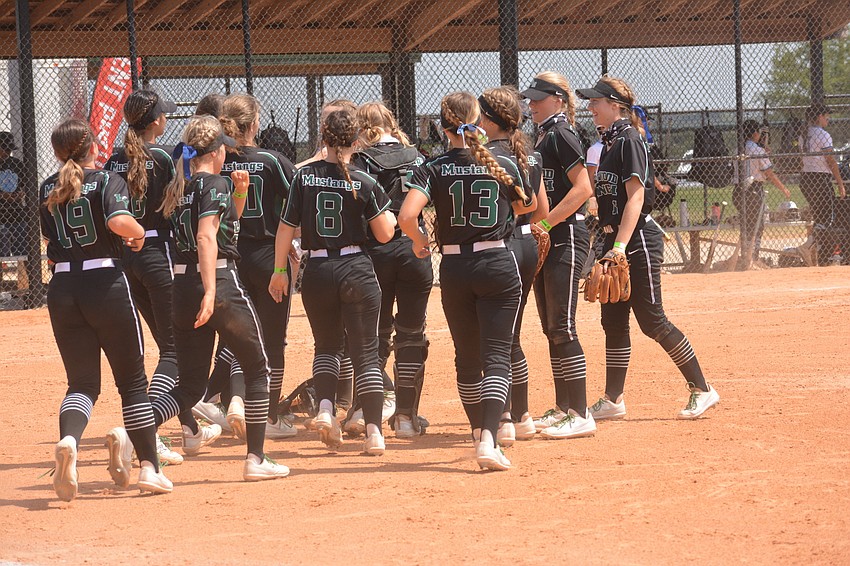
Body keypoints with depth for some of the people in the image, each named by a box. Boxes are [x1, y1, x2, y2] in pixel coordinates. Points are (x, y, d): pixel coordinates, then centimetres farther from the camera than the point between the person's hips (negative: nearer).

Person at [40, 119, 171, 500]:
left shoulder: (47, 190, 11)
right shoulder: (108, 181, -4)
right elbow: (119, 222, -22)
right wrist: (139, 233, -3)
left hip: (62, 291, 4)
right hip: (107, 285, -3)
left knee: (82, 381, 6)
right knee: (132, 380, 9)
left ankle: (68, 440, -26)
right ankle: (149, 467, 10)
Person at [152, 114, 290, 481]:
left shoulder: (178, 188, 15)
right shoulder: (215, 184, -9)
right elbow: (207, 237, -23)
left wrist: (239, 194, 17)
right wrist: (210, 291, -30)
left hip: (182, 286, 7)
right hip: (221, 282, -7)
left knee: (191, 385, 9)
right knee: (257, 368, 11)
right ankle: (255, 459, 10)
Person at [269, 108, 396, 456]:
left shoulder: (304, 176, -2)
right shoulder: (363, 183, -7)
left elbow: (287, 227, -1)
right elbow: (385, 233, -2)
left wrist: (280, 270, 8)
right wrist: (388, 213, 17)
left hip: (317, 273, 2)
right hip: (357, 270, -2)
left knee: (327, 345, 21)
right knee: (366, 352, 3)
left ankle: (325, 407, -2)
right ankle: (374, 431, -4)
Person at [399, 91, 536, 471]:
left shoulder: (434, 169, -6)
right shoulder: (503, 167, -3)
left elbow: (407, 216, -20)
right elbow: (529, 207, 16)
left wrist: (419, 241, 0)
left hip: (454, 268, 1)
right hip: (499, 264, -1)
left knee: (467, 357, 17)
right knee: (497, 355, -3)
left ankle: (479, 432, 28)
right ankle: (488, 438, -21)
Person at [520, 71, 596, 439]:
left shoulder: (561, 135, -11)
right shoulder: (542, 139, 17)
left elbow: (583, 188, -20)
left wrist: (543, 224, -21)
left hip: (566, 236, -10)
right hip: (545, 241, 10)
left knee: (562, 327, -12)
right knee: (551, 328, 12)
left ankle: (580, 416, -11)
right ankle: (563, 409, 19)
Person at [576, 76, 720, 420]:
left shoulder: (629, 141, -13)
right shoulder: (609, 143, 14)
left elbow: (635, 198, -21)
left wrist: (620, 246, -29)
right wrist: (610, 246, 16)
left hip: (638, 240, -9)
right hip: (615, 241, 9)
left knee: (651, 321, -7)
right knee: (613, 320, 9)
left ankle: (702, 389, 2)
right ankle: (612, 401, 14)